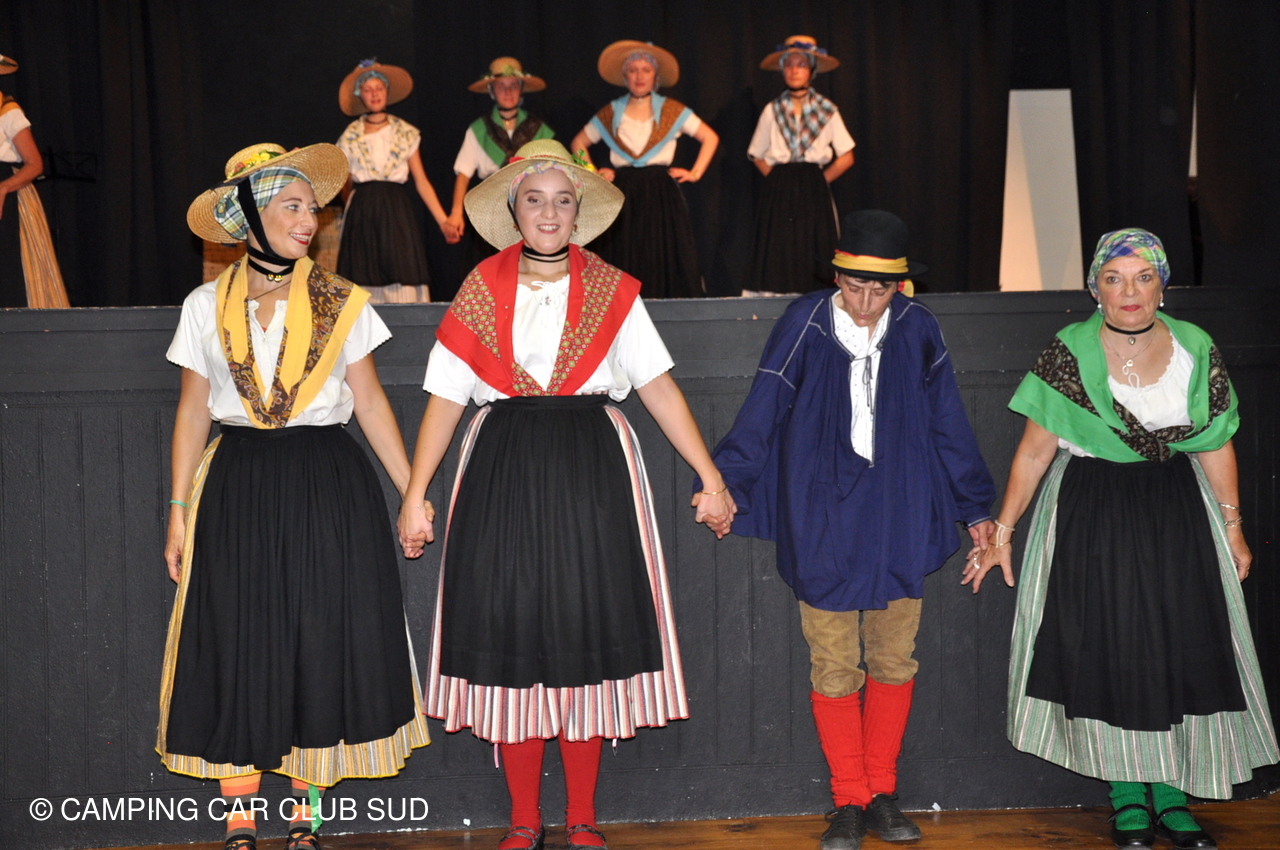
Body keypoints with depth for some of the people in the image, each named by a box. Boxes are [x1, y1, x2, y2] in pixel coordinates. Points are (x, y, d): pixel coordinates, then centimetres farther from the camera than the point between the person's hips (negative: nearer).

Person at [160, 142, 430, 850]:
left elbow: (370, 403, 5)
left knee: (323, 645, 0)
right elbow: (192, 413, 9)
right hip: (237, 490, 0)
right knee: (237, 650, -1)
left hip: (328, 490, 0)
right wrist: (179, 511, 6)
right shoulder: (207, 307, 6)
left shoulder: (342, 304, 5)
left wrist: (413, 493, 1)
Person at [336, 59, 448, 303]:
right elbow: (345, 186, 16)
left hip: (397, 213, 0)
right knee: (366, 286, -5)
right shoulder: (350, 137, 8)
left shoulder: (406, 133, 8)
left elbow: (421, 181, 5)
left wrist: (443, 221, -1)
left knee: (404, 291, -10)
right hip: (362, 218, 0)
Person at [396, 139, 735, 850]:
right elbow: (445, 399, 4)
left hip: (591, 469, 0)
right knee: (511, 635, 0)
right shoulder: (482, 289, 6)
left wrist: (710, 478, 0)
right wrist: (415, 495, -1)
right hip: (503, 470, 0)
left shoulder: (612, 291, 7)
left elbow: (659, 387, 5)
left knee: (585, 631, 0)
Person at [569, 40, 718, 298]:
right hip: (623, 198, 1)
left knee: (665, 265, -7)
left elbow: (710, 138, 13)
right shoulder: (611, 113, 9)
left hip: (662, 198, -1)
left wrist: (695, 173, 4)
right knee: (625, 271, -4)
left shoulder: (673, 111, 6)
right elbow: (578, 143, 20)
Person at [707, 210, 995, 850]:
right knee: (834, 666, 3)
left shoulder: (917, 329, -1)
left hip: (898, 522, 2)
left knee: (894, 659, 9)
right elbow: (760, 414, -4)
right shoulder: (805, 325, -8)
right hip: (823, 520, -2)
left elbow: (947, 423, 8)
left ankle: (882, 793, 23)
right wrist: (726, 486, -10)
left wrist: (975, 507, 14)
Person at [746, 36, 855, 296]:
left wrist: (819, 181, 0)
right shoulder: (772, 110, 9)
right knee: (777, 262, -7)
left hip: (814, 194, -1)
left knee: (814, 265, -6)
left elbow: (846, 157, 7)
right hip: (779, 195, 1)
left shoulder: (827, 111, 6)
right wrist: (780, 179, 3)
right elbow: (758, 156, 15)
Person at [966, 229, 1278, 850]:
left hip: (1177, 510, 3)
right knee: (1108, 649, 3)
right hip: (1092, 513, -2)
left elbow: (1217, 446, 6)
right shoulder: (1069, 353, -10)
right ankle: (1126, 797, 16)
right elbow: (1033, 451, -6)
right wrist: (1002, 534, -5)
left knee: (1180, 648, 3)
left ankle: (1171, 797, 16)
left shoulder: (1196, 350, -2)